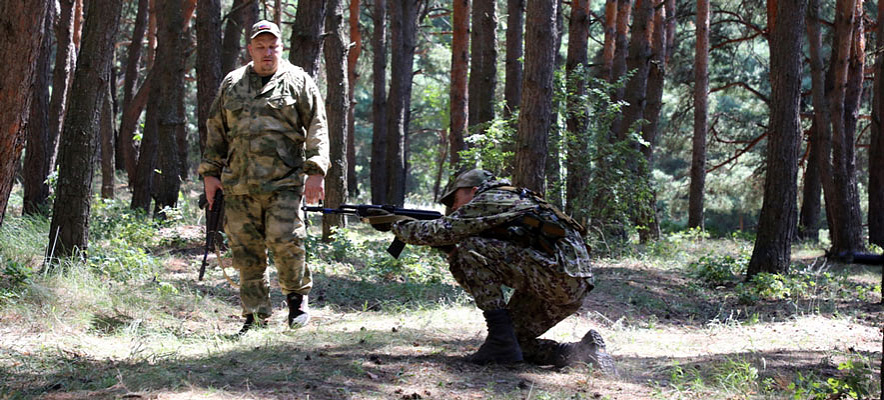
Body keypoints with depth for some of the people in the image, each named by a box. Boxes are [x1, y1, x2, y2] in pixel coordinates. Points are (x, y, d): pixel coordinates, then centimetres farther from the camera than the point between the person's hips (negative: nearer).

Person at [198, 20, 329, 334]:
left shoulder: (298, 81, 6)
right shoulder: (232, 84, 15)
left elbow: (317, 128, 1)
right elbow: (216, 130, 20)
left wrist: (315, 171, -8)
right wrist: (210, 172, 14)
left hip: (284, 182, -3)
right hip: (239, 185, 3)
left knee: (285, 241, -13)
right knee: (246, 250, 2)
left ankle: (297, 297, 11)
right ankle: (255, 315, 12)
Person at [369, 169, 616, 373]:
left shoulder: (488, 201, -1)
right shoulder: (512, 202, 28)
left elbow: (442, 231, -6)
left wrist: (396, 226, 9)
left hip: (558, 270, -10)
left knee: (469, 252, -10)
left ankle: (501, 339, -12)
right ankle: (583, 351, 2)